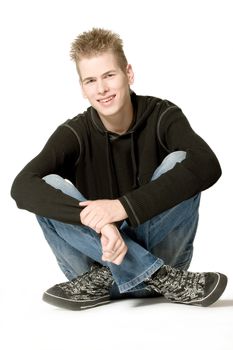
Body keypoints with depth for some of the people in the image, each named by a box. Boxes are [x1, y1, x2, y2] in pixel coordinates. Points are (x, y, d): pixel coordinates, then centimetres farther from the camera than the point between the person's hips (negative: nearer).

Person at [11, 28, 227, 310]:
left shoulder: (163, 116, -8)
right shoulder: (75, 133, -7)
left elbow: (207, 166, -29)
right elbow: (22, 186, -25)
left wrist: (123, 206, -37)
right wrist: (95, 220, -40)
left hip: (159, 252, -1)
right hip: (100, 255, 1)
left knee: (179, 162, -22)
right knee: (48, 189, -23)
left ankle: (105, 282, -22)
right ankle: (162, 279, -29)